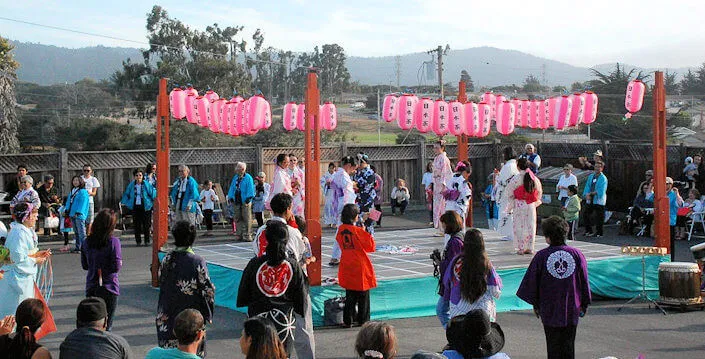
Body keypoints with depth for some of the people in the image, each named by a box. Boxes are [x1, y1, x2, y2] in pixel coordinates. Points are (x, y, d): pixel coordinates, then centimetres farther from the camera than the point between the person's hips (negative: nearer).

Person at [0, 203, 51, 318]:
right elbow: (19, 258, -25)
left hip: (26, 277, 10)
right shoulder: (18, 233, -21)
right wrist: (36, 261, -13)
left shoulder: (27, 231, 10)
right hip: (17, 277, -10)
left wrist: (38, 254, 4)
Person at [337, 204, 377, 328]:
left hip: (347, 267, 5)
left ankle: (347, 321, 13)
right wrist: (367, 233, 2)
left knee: (350, 295, 14)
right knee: (363, 295, 9)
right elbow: (371, 246, -10)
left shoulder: (341, 230, -3)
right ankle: (363, 320, 14)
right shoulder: (358, 231, -19)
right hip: (360, 267, -5)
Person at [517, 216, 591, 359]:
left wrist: (535, 304, 12)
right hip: (572, 309, 2)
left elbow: (532, 282, -2)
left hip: (549, 309, -2)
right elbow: (584, 282, 3)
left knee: (553, 347, 7)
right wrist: (584, 304, 15)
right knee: (568, 345, 10)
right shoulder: (576, 254, -4)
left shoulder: (541, 256, -10)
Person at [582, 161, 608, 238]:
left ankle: (599, 233, 9)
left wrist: (591, 193, -15)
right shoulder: (590, 176, 13)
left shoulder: (603, 178, -7)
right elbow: (587, 186, 8)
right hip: (590, 200, 6)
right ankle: (588, 231, 23)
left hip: (599, 201, -6)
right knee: (586, 215, 10)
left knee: (599, 217, -1)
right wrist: (586, 195, -10)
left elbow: (601, 191, -15)